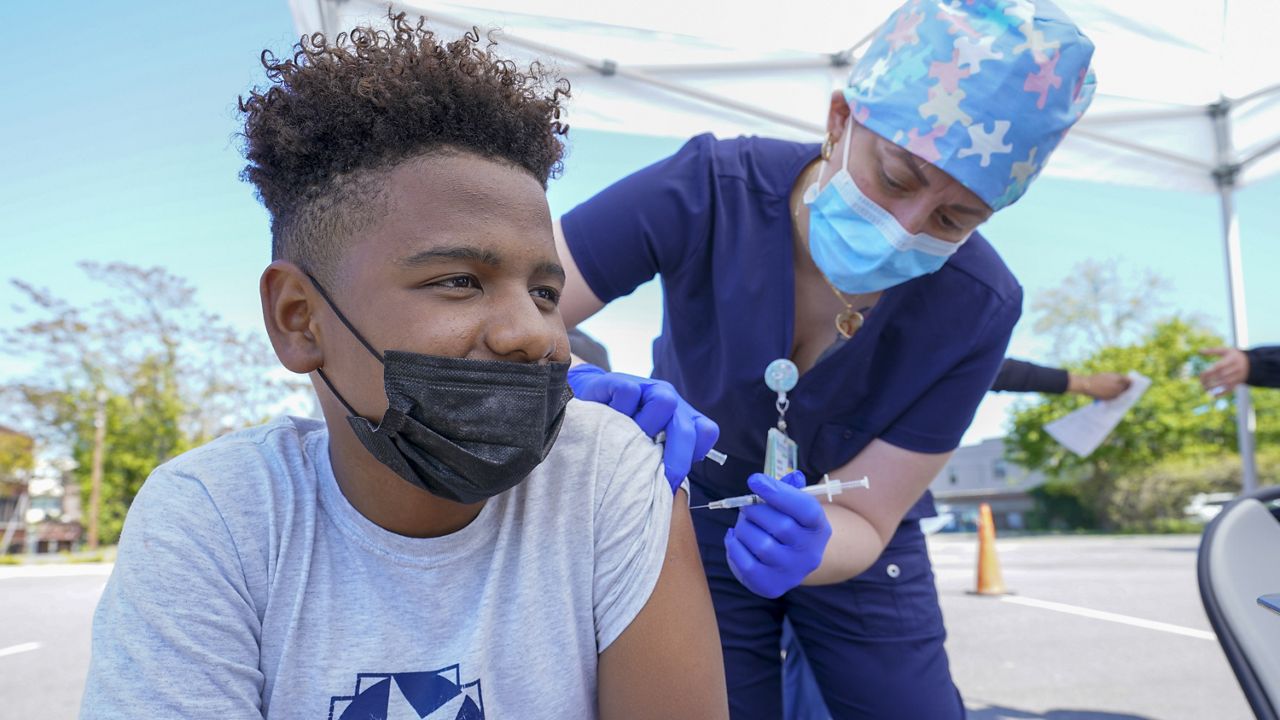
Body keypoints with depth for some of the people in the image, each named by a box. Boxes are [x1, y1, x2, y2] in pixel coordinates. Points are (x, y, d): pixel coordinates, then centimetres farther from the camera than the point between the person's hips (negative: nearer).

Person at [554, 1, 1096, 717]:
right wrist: (575, 389, -51)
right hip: (698, 514, -1)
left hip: (846, 544, 2)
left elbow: (863, 519, -19)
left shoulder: (978, 309, -24)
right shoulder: (710, 188, -30)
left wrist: (810, 548, -41)